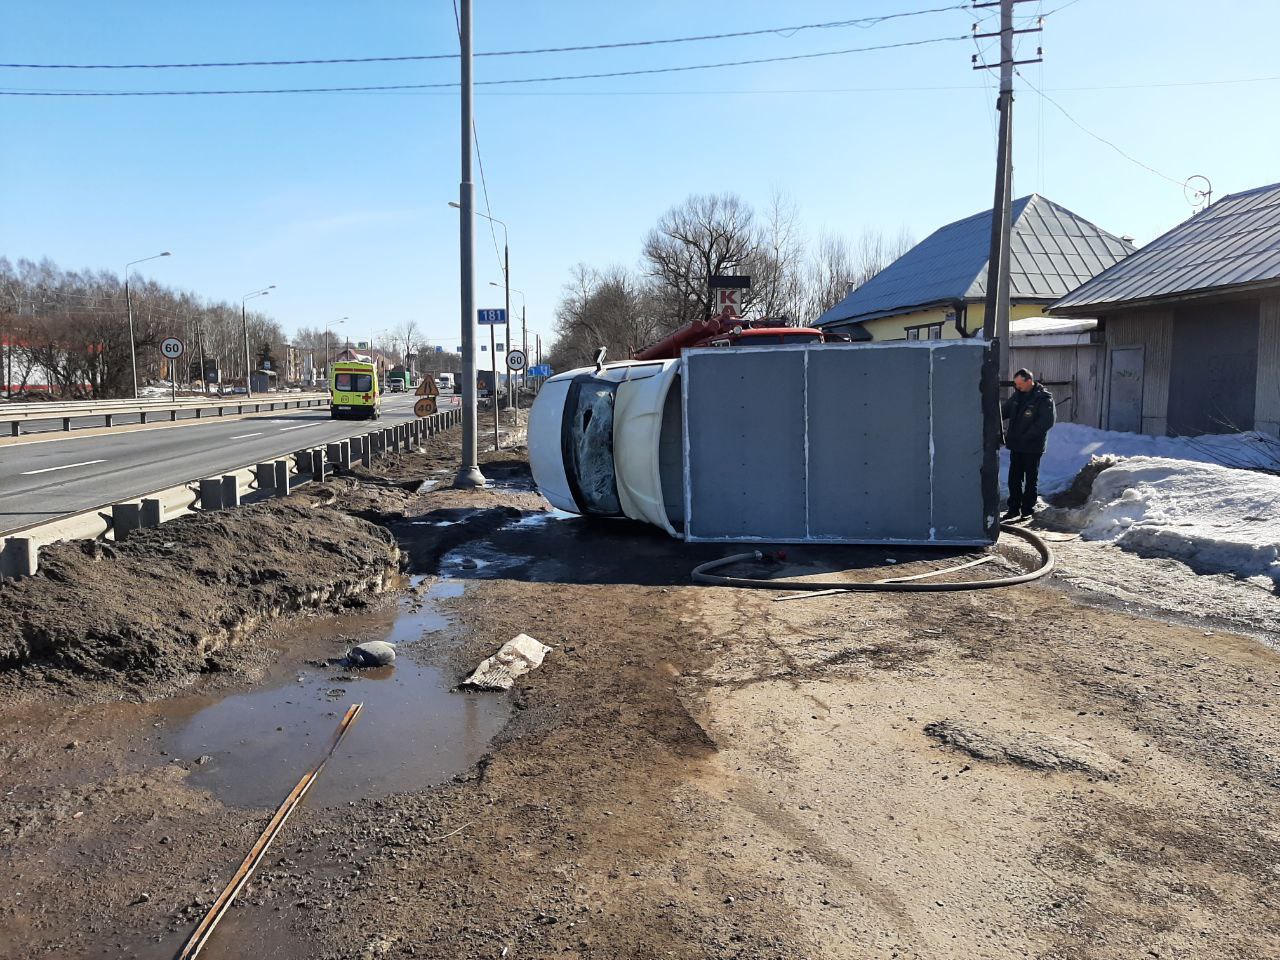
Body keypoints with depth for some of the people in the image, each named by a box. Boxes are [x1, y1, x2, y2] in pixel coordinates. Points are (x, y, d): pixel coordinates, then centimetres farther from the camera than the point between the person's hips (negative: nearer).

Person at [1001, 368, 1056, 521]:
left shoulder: (1044, 398, -13)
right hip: (1015, 445, 6)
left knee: (1031, 480, 5)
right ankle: (1014, 509, 20)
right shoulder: (1017, 395, 7)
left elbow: (1048, 421, -19)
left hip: (1032, 447, -6)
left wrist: (1027, 436, -22)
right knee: (1014, 479, 10)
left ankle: (1028, 510, 14)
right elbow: (1004, 411, 16)